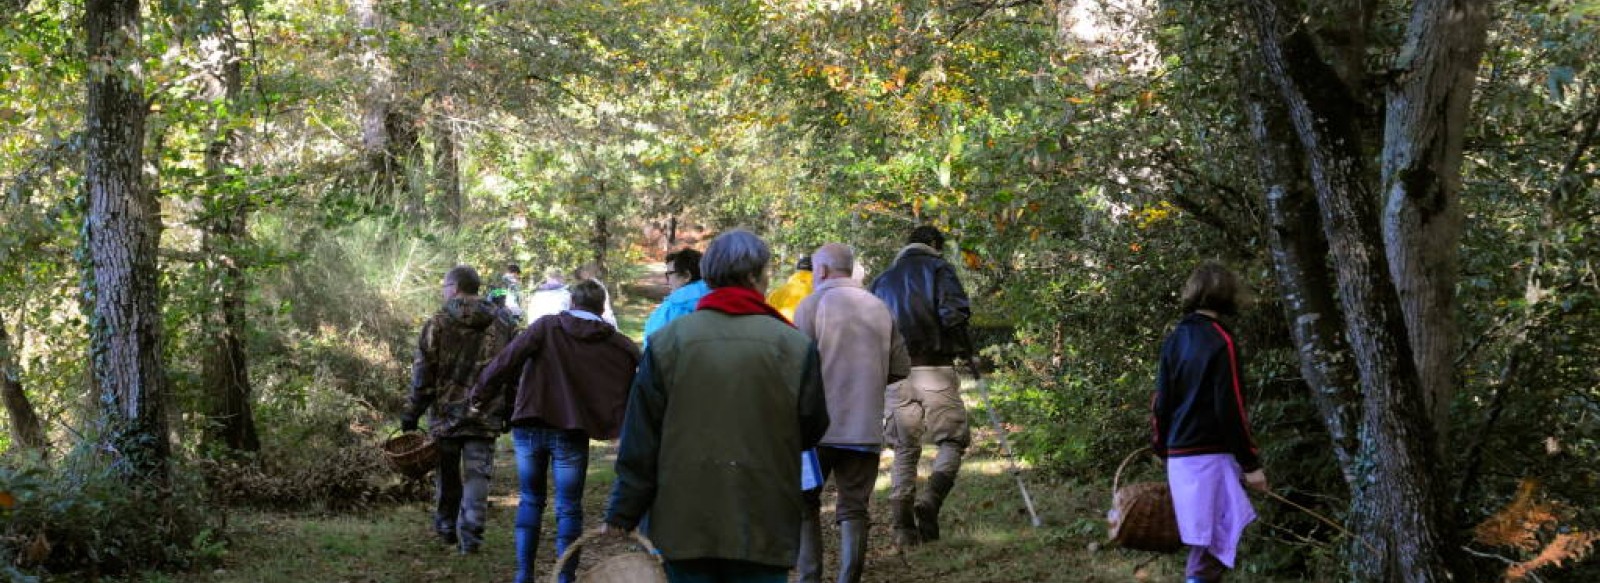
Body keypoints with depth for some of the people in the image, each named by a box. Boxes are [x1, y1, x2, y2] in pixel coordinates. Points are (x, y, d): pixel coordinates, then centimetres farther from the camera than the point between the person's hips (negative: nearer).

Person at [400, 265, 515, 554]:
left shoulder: (437, 324, -5)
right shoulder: (502, 326, 5)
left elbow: (422, 375, -6)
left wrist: (412, 412, 0)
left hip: (445, 413, -1)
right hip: (485, 416, 1)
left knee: (447, 475, 14)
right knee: (477, 475, 2)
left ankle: (446, 528, 27)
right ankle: (471, 535, -5)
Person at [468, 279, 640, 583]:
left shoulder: (547, 327, -4)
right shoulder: (615, 345, 1)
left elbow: (507, 361, -12)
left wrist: (481, 393, -5)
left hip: (529, 428, 1)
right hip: (571, 433, 0)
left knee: (530, 500, 16)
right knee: (568, 508, 9)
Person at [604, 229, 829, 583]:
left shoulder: (668, 341, -2)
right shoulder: (794, 345, -5)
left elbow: (640, 441, -1)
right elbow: (812, 431, 4)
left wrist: (622, 514, 5)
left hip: (684, 524, 1)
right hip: (764, 527, -1)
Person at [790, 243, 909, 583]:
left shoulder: (813, 305, -5)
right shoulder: (879, 309, 10)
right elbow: (901, 369, 9)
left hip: (820, 426, -3)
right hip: (866, 428, 3)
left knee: (805, 503, 9)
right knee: (854, 509, 7)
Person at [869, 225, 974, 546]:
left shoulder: (883, 279, 19)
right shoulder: (938, 269, 3)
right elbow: (953, 312, -11)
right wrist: (964, 349, 4)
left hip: (894, 373, 5)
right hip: (934, 368, -5)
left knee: (905, 449, 10)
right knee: (953, 439, 4)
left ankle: (903, 527, 6)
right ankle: (931, 499, -20)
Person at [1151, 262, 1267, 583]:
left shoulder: (1174, 340, 11)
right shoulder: (1220, 340, -10)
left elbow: (1160, 400, 13)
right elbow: (1230, 408, -14)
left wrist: (1162, 448, 22)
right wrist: (1251, 462, -10)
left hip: (1179, 454, 8)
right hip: (1210, 455, -8)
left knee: (1203, 539, 16)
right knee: (1213, 542, -7)